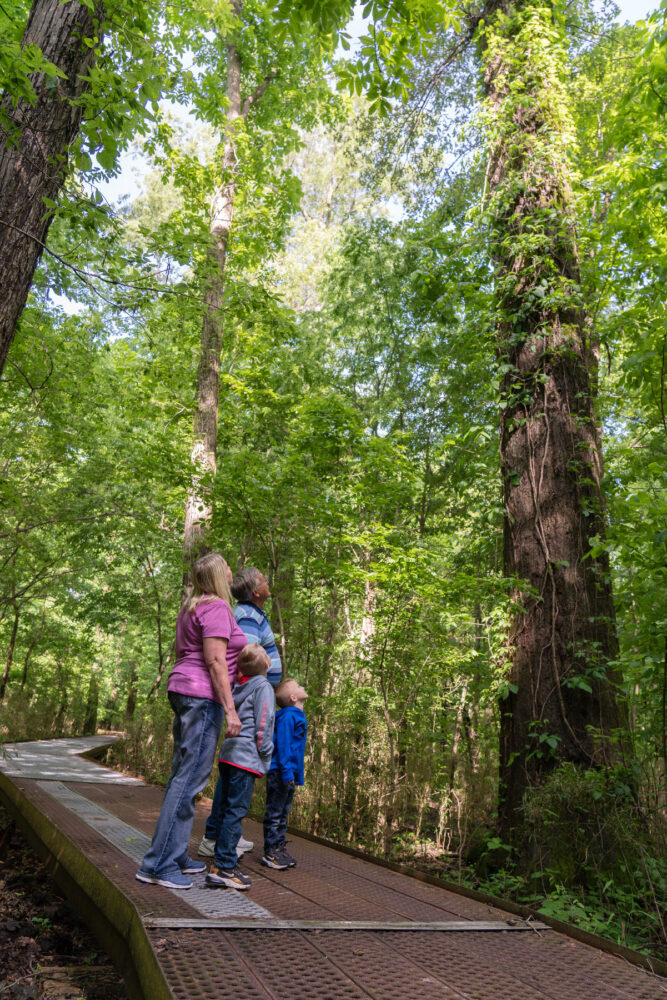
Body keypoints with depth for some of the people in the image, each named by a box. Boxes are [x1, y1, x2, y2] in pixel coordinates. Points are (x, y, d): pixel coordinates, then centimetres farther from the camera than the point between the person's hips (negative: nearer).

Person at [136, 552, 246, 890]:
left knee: (183, 776, 14)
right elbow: (215, 660, -19)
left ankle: (175, 855, 23)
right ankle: (158, 864, -1)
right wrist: (229, 708, -19)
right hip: (203, 696, -10)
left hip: (182, 691, 10)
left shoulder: (190, 608, 16)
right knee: (190, 778, -6)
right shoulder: (216, 608, -13)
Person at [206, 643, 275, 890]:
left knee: (227, 808, 13)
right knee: (236, 810, -6)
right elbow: (263, 725, -13)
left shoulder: (238, 687, 16)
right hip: (246, 758, -8)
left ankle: (223, 860, 21)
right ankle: (223, 867, -6)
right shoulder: (263, 687, -8)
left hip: (228, 754, 8)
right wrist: (265, 756, -3)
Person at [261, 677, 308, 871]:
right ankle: (270, 853, 9)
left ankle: (280, 849, 26)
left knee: (283, 814, 16)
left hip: (290, 775, 10)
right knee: (274, 813, 0)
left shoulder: (298, 717, 13)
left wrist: (294, 773, 18)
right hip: (279, 773, -10)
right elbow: (283, 744, -21)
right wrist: (286, 772, -24)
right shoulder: (287, 717, -17)